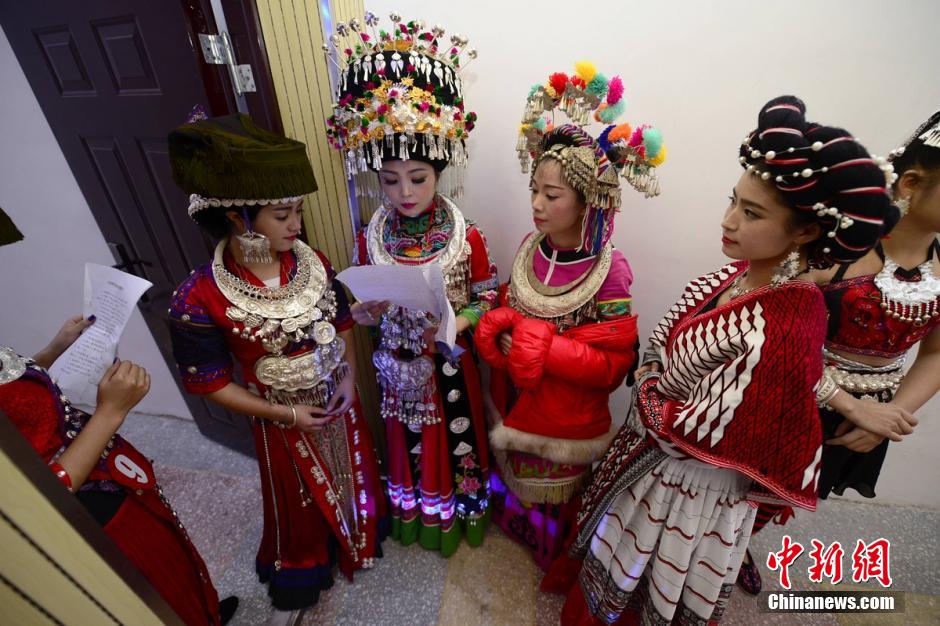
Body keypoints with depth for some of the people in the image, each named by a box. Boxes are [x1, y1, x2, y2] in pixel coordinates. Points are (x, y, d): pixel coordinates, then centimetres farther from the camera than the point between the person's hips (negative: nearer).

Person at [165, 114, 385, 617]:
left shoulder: (312, 263, -14)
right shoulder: (200, 299, -25)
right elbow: (210, 383, -15)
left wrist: (349, 377, -11)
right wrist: (287, 414, -17)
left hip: (338, 399, 4)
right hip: (282, 416, -3)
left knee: (352, 473, 27)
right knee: (300, 496, 22)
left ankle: (358, 536, 61)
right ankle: (299, 572, 56)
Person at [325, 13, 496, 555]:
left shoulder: (467, 235, -16)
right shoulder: (370, 238, -9)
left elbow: (488, 296, -8)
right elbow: (361, 306, 2)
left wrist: (457, 323, -25)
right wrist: (365, 312, -20)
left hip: (451, 364, -2)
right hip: (399, 366, 2)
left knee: (457, 438, 20)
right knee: (411, 443, 23)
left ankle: (460, 508, 49)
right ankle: (415, 509, 52)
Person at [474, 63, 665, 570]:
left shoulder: (608, 272, -26)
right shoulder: (531, 249, -10)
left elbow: (614, 364, -22)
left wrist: (545, 347, -29)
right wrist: (498, 329, -16)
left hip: (568, 417, -5)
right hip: (516, 401, 5)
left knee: (557, 490, 23)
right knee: (518, 475, 30)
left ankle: (558, 557, 55)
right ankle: (518, 525, 62)